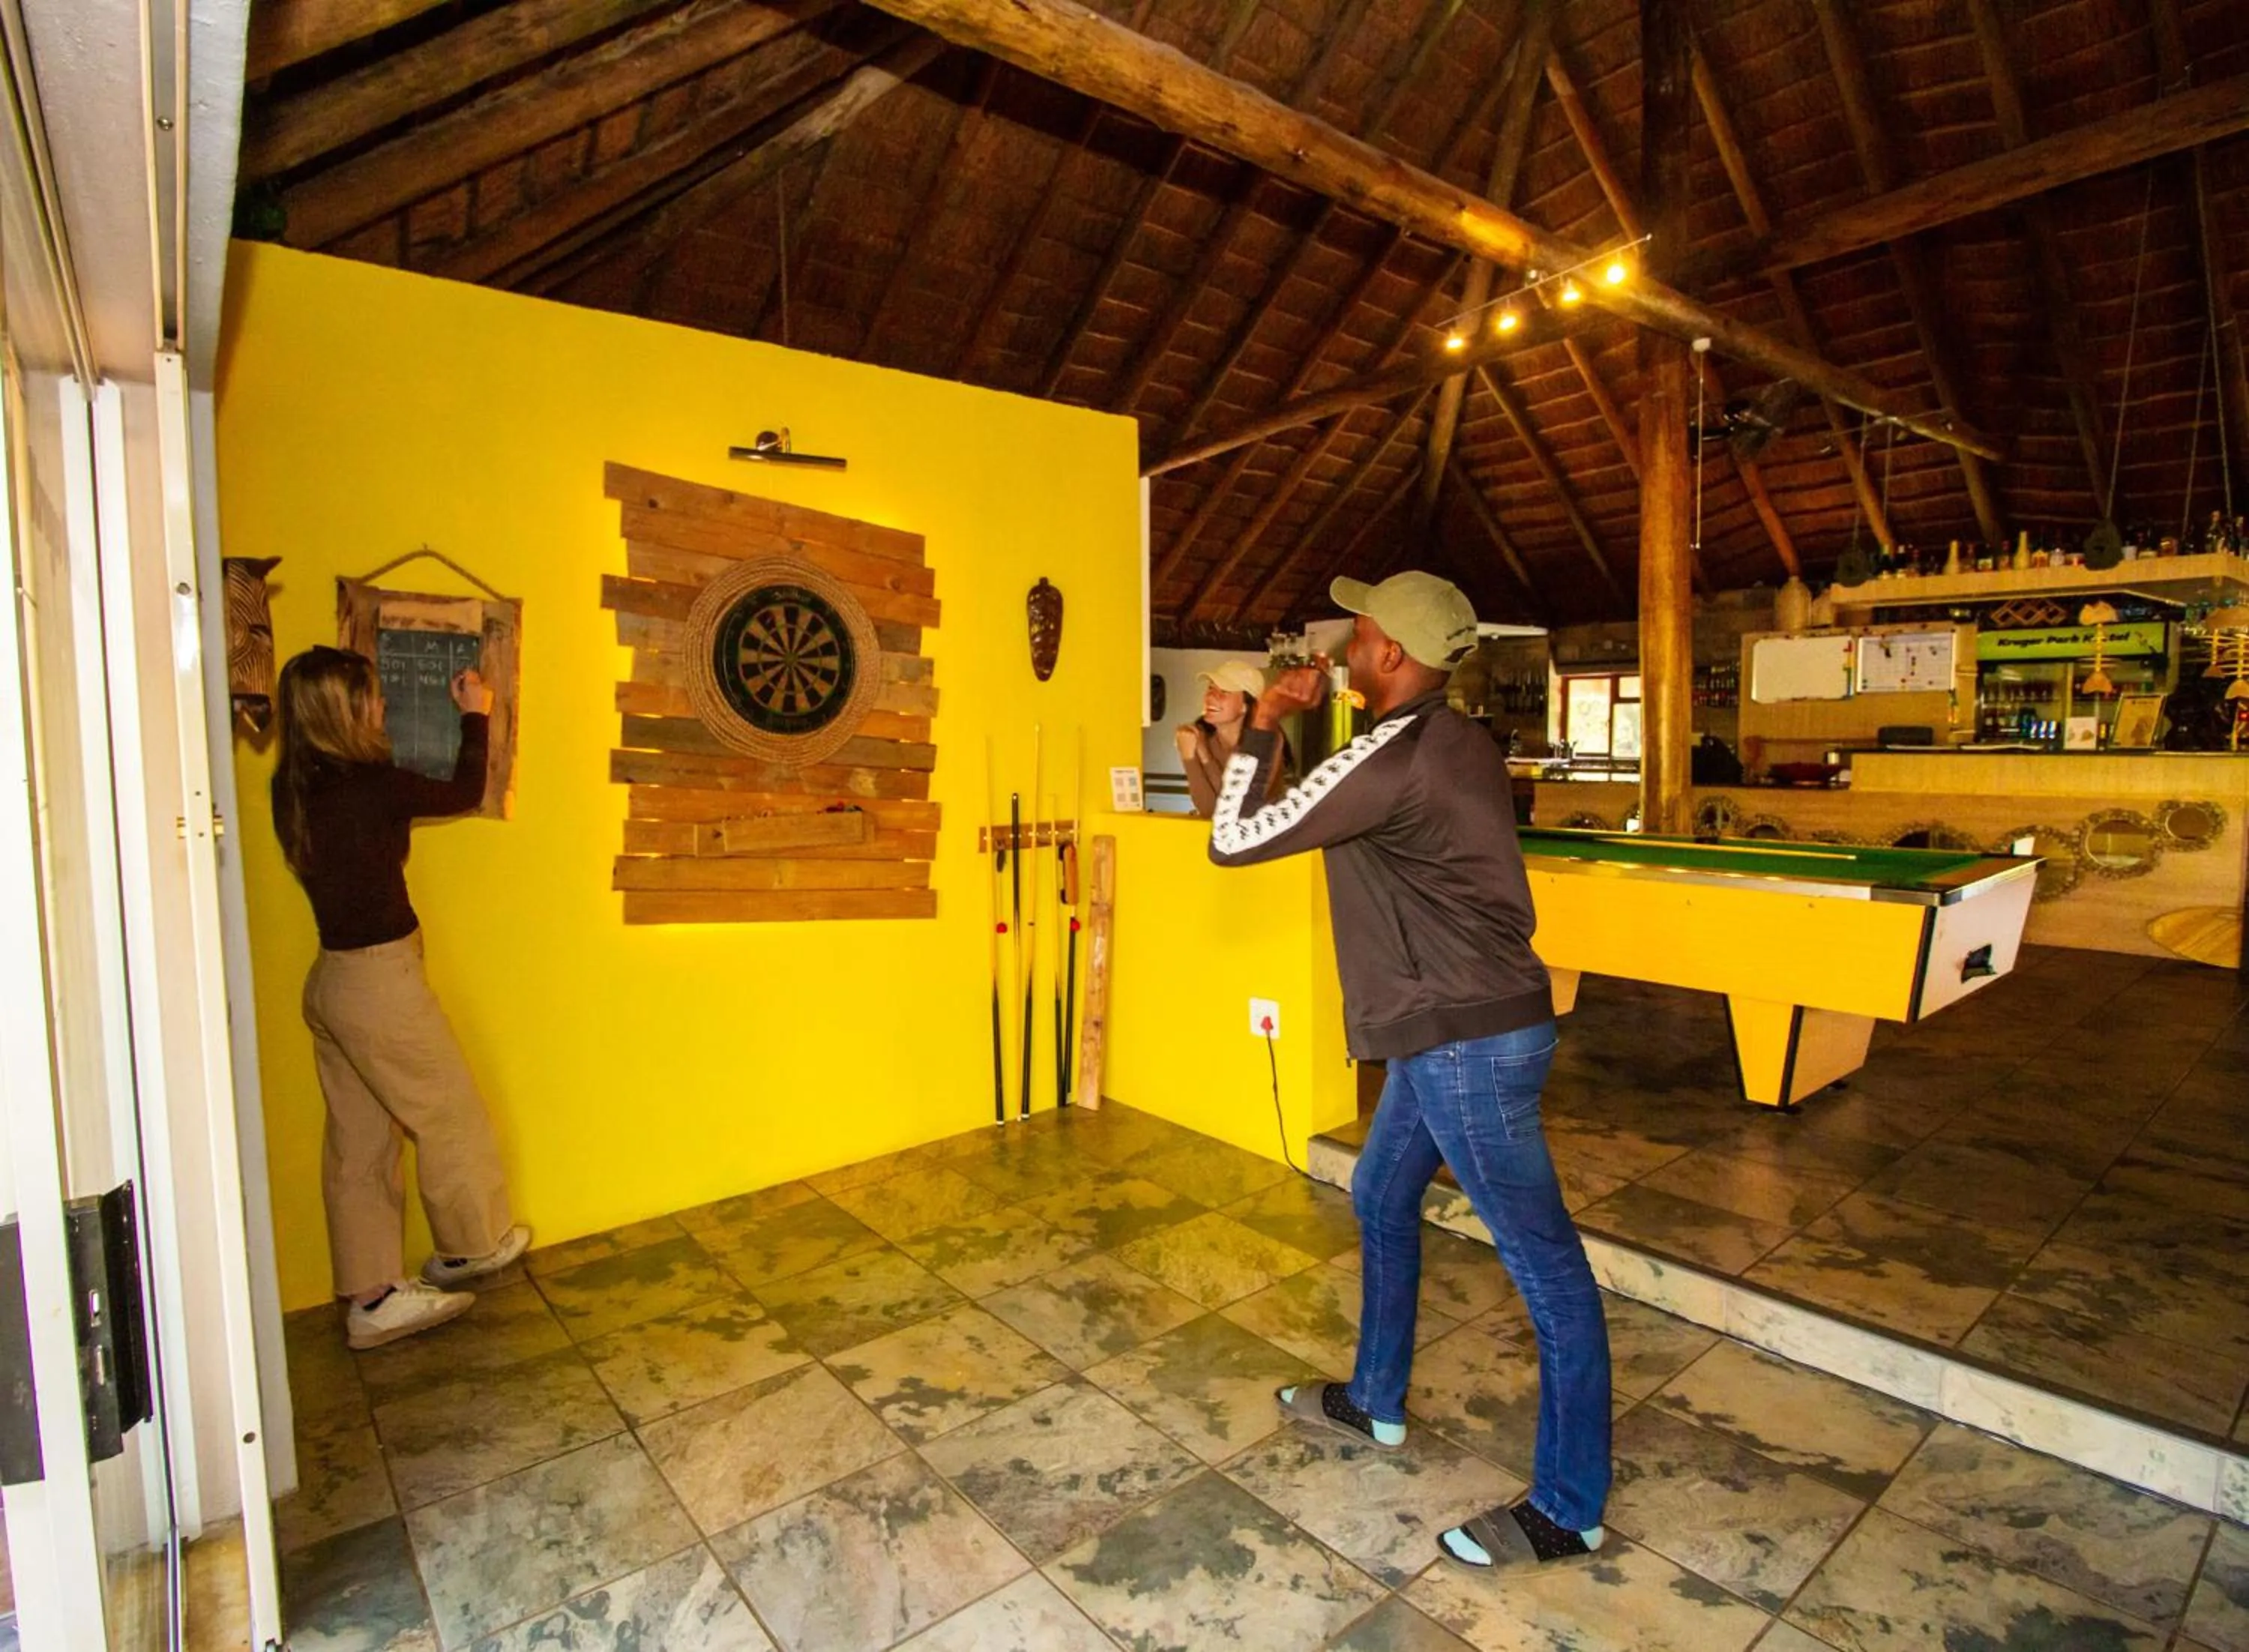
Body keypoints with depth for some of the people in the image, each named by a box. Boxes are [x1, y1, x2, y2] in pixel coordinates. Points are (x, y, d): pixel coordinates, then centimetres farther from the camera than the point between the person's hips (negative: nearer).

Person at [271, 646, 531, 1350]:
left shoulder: (295, 788, 2)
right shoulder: (370, 786, -20)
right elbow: (463, 793, -4)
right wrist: (476, 717, 10)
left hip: (332, 979, 8)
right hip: (380, 981, -8)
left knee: (359, 1142, 15)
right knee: (450, 1115, 12)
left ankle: (373, 1297, 25)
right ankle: (470, 1247, 33)